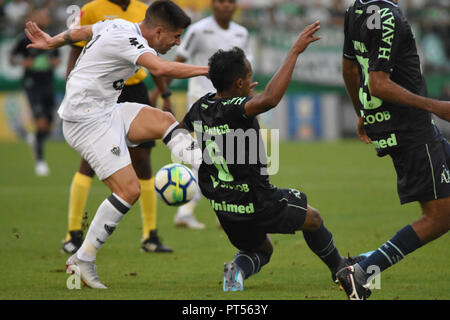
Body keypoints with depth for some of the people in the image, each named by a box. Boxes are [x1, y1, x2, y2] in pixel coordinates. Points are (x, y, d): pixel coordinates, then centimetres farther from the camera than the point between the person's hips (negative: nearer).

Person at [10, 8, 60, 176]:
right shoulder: (26, 41, -5)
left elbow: (57, 57, 19)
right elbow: (12, 56, 4)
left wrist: (56, 61, -4)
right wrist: (23, 62, -16)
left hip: (48, 85, 4)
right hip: (32, 85, -4)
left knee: (48, 128, 5)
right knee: (41, 123, -18)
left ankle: (36, 140, 39)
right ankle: (40, 159, -8)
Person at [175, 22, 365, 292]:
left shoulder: (201, 107, -3)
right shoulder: (235, 110, -26)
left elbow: (182, 128, 20)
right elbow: (270, 99, -46)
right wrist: (295, 52, -41)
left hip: (223, 207, 7)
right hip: (258, 204, -7)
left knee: (261, 250, 29)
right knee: (312, 218, 22)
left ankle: (238, 269, -3)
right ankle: (340, 267, 39)